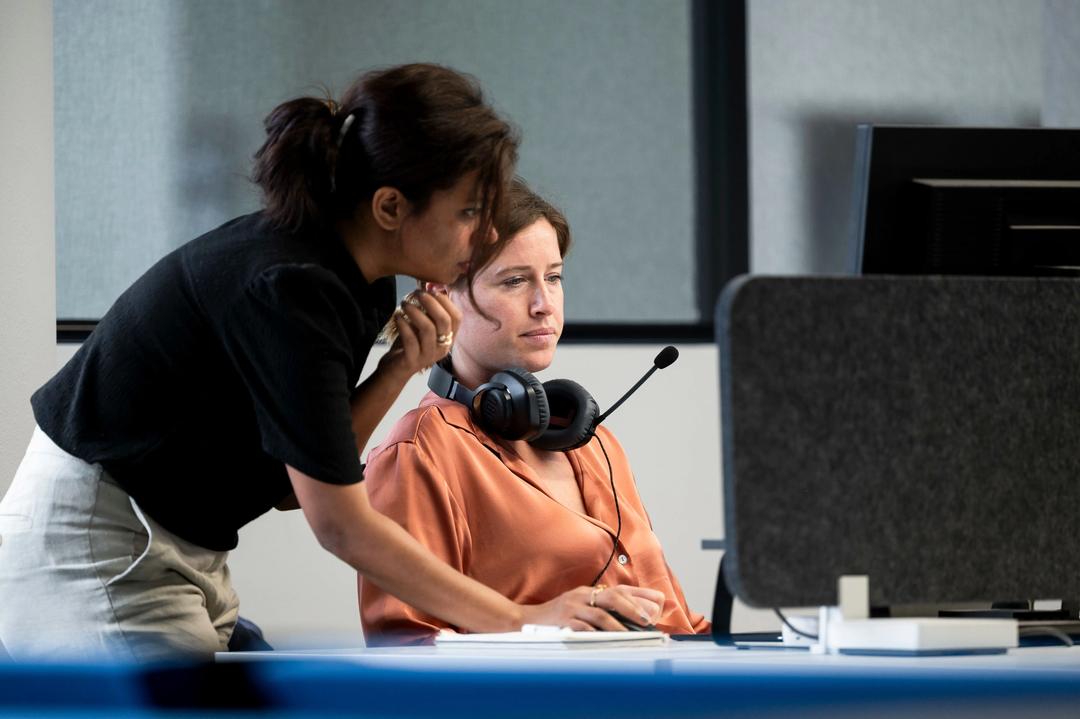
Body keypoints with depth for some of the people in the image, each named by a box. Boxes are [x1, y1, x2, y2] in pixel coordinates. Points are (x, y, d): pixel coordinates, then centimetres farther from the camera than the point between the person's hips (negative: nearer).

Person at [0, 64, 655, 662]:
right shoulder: (289, 291, -25)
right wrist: (519, 621, -21)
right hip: (92, 548, -10)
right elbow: (341, 524, -23)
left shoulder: (364, 287, 3)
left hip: (184, 553, 10)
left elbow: (290, 482, 4)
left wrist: (401, 370, -9)